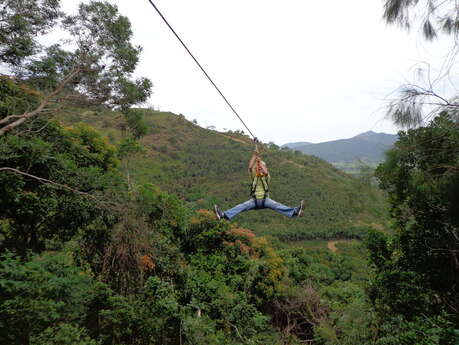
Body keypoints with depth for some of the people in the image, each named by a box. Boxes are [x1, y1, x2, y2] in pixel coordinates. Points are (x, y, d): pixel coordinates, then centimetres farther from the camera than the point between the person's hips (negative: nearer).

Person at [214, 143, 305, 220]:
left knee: (276, 205, -26)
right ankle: (224, 215, -38)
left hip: (265, 199, -1)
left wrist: (259, 161, -16)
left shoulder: (266, 177, 7)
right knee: (241, 206, -21)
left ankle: (295, 212, -42)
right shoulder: (254, 176, 10)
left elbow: (266, 172, -19)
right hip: (254, 200, 1)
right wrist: (254, 155, -13)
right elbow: (250, 167, -9)